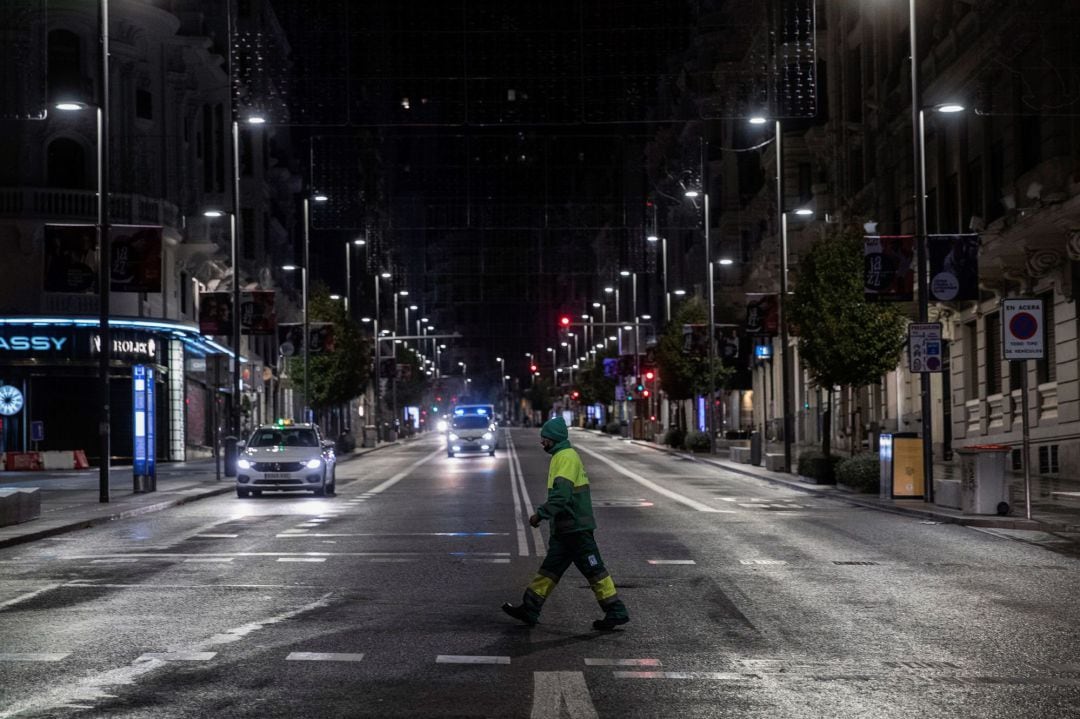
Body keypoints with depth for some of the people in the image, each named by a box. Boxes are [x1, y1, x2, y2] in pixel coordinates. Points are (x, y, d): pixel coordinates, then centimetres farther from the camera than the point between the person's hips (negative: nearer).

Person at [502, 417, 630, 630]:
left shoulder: (567, 457, -16)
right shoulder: (560, 456, 16)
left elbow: (561, 495, -27)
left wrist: (541, 514, -24)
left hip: (575, 529, -10)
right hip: (565, 529, 10)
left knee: (594, 570, -4)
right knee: (549, 569, 11)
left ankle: (615, 611, 2)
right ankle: (529, 609, 14)